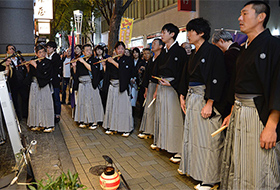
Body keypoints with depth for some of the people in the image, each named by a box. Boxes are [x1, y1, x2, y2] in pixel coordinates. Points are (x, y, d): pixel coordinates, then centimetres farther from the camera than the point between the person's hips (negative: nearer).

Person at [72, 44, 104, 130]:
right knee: (82, 101, 8)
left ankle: (94, 121, 5)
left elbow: (92, 69, -19)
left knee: (92, 102, -3)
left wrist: (83, 62, -14)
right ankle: (83, 120, 19)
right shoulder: (79, 61, 13)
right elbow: (76, 73, 14)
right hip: (82, 84, 4)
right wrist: (74, 66, -2)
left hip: (91, 84, -4)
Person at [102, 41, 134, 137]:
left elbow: (123, 69, -16)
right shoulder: (111, 60, 14)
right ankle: (111, 126, 18)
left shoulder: (128, 59, 2)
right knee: (111, 106, 7)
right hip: (112, 86, 4)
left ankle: (126, 129, 4)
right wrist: (104, 64, -1)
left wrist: (113, 62, -13)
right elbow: (107, 73, 12)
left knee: (123, 106, -4)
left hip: (123, 86, -4)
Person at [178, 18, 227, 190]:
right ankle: (191, 167, 33)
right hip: (192, 98, 9)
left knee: (207, 138, -2)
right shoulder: (194, 54, 15)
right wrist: (183, 96, 16)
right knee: (192, 134, 16)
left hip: (205, 100, -8)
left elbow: (217, 80, -19)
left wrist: (209, 103, -22)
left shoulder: (213, 51, -12)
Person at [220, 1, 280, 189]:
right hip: (239, 112, 8)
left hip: (259, 114, -8)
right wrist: (232, 113, 15)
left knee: (259, 171, 3)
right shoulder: (245, 48, 15)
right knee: (237, 167, 16)